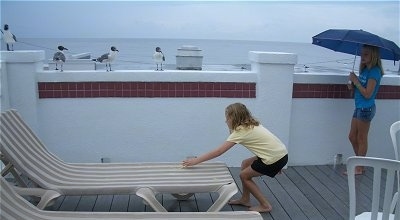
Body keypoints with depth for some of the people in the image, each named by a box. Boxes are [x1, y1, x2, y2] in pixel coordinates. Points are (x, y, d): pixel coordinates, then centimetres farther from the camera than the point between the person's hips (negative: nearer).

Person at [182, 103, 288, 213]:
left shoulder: (241, 131, -13)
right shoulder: (251, 125, 12)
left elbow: (218, 151, -15)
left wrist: (196, 160, -13)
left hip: (275, 158, -9)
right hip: (279, 153, 9)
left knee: (244, 175, 6)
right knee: (245, 164, 19)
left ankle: (265, 205, 11)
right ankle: (245, 199, 27)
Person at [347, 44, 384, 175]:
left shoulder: (374, 71, -14)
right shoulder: (365, 70, 12)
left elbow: (367, 94, -20)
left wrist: (356, 81, -15)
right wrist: (353, 86, -5)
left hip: (366, 108, -9)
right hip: (359, 107, 9)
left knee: (361, 139, 1)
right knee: (352, 137, 14)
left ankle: (359, 168, 12)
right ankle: (359, 164, 27)